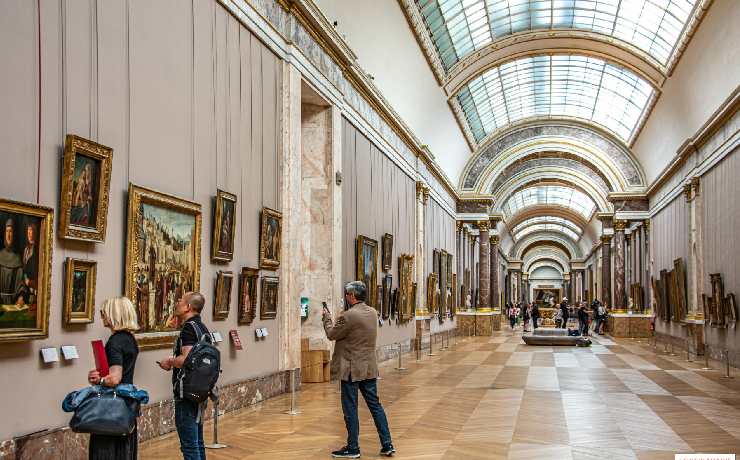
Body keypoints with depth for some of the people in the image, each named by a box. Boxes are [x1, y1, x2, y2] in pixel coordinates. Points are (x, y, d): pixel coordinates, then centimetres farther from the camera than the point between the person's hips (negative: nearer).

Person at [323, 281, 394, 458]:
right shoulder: (373, 312, 5)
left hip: (352, 369, -7)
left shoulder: (348, 316, -19)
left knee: (350, 409, 4)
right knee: (375, 405, 13)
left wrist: (327, 317, 9)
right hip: (370, 368, 7)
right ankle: (387, 445, 16)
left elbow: (331, 334, -6)